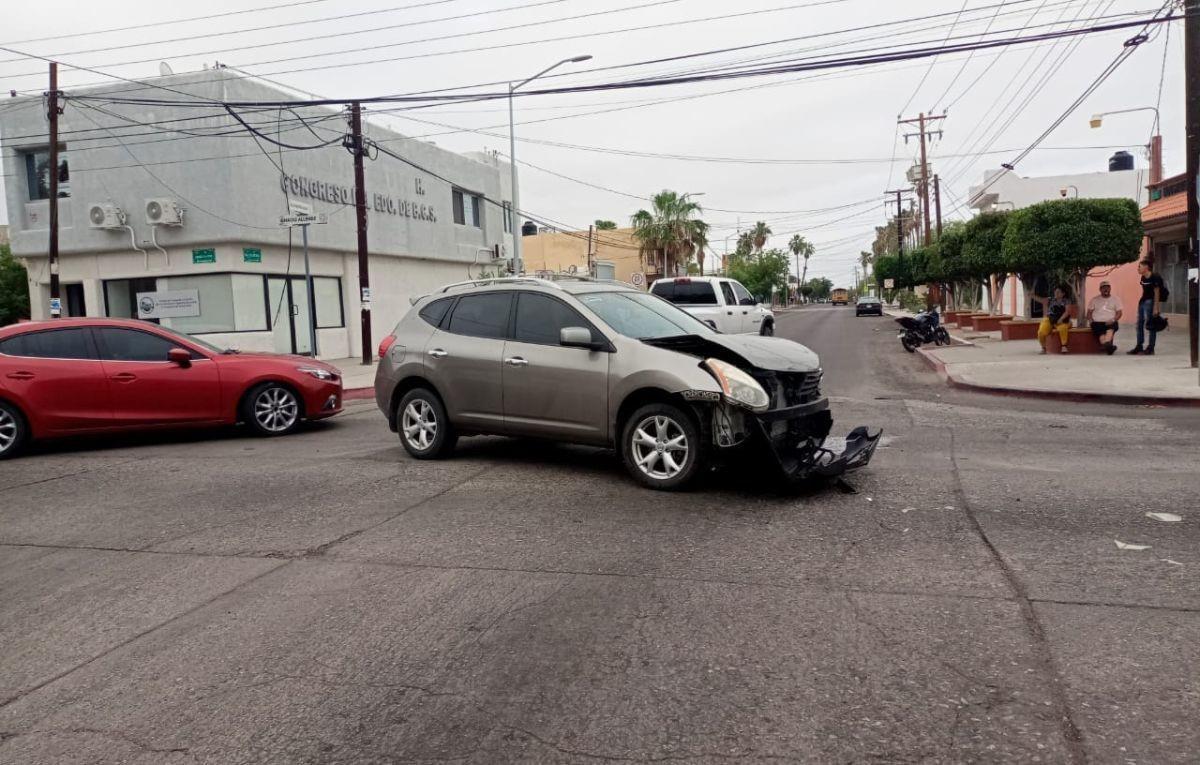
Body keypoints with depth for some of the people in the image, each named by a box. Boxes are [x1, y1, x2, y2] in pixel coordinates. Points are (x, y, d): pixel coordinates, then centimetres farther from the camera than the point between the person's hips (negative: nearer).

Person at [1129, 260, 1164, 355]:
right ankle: (1139, 347, 17)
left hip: (1150, 302, -9)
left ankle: (1150, 348, 1)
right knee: (1139, 325, 10)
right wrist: (1140, 302, 16)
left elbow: (1157, 293, -14)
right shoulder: (1143, 278, 11)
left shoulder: (1154, 278, -12)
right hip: (1142, 301, 9)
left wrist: (1156, 308, -17)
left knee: (1150, 325, -4)